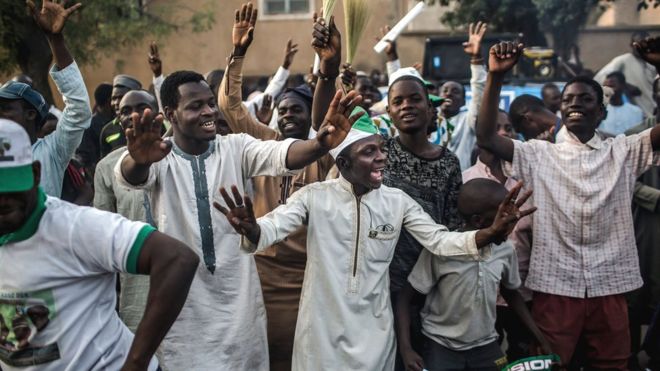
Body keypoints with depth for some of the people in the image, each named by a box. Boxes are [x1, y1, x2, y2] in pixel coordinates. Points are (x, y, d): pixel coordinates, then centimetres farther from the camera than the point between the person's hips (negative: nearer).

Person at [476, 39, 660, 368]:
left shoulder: (623, 152, 7)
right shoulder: (540, 154, 4)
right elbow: (485, 137, -7)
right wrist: (495, 76, -17)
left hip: (610, 286, 1)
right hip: (555, 286, -1)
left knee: (612, 364, 14)